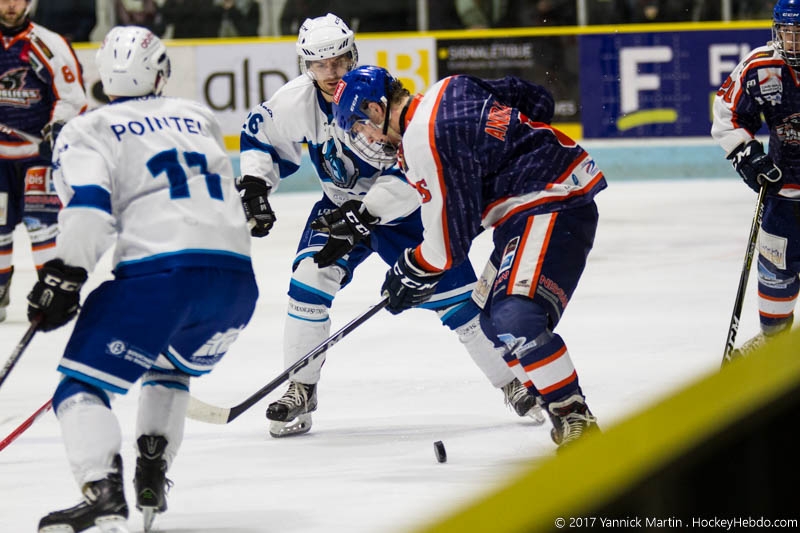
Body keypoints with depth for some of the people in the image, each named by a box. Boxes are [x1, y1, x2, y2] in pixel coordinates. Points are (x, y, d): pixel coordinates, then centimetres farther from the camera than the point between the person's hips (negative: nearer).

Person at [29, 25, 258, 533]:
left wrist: (65, 272, -10)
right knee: (170, 371, 32)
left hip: (159, 271, -5)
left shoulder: (89, 130, 9)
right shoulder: (200, 119, 26)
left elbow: (89, 202, -9)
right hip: (236, 278, 6)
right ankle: (152, 482, 20)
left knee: (82, 386, -2)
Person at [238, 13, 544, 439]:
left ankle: (513, 382, 8)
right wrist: (254, 187, -10)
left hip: (403, 207, -3)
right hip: (340, 205, 3)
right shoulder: (294, 101, -15)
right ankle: (301, 391, -5)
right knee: (310, 277, -17)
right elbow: (258, 137, 5)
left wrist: (363, 215, -37)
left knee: (454, 292, -7)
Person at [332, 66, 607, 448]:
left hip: (554, 209, -11)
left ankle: (575, 418, -21)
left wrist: (414, 272, 3)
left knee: (516, 320, -25)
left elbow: (452, 234, -15)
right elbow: (535, 98, 19)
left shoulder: (425, 141, -18)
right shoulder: (450, 89, 10)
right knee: (491, 320, 15)